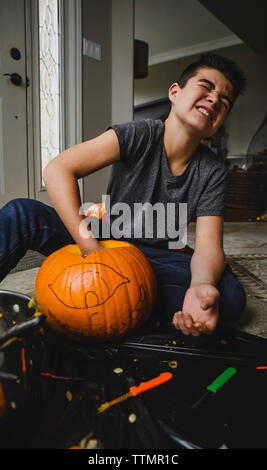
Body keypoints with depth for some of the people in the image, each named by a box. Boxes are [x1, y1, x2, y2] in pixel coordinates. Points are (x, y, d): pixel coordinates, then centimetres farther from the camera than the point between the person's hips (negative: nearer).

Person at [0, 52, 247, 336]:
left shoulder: (212, 172, -7)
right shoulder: (139, 136, -14)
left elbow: (208, 247, -15)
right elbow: (57, 171, -24)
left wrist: (202, 287, -40)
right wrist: (93, 250, -32)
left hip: (153, 257, 2)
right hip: (101, 240, -1)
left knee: (231, 296, -25)